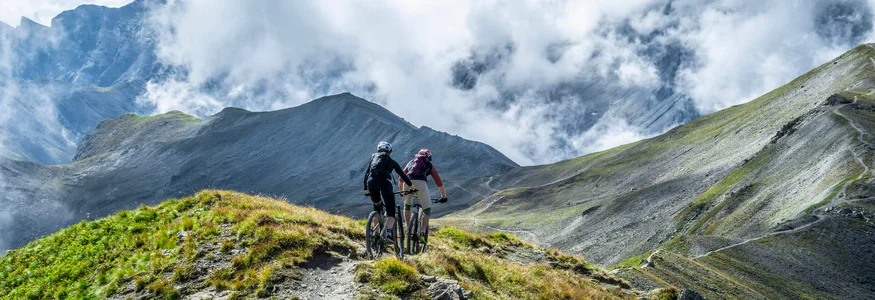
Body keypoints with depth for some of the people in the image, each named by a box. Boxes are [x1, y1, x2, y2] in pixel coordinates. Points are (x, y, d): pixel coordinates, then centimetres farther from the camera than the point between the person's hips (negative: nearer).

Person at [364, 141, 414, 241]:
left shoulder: (373, 157, 31)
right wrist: (411, 185, 32)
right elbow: (402, 174, 23)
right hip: (384, 182, -3)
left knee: (377, 208, 25)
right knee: (391, 212, 1)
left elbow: (366, 174, 28)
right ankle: (388, 233, -19)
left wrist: (366, 189, 34)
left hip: (371, 182, 3)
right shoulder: (391, 161, 25)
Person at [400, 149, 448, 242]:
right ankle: (423, 232, -7)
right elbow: (439, 183, 27)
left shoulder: (411, 162, 34)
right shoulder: (429, 166, 28)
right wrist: (444, 197, 37)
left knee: (407, 205, 26)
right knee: (427, 209, 9)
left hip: (408, 182, 2)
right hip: (421, 182, -2)